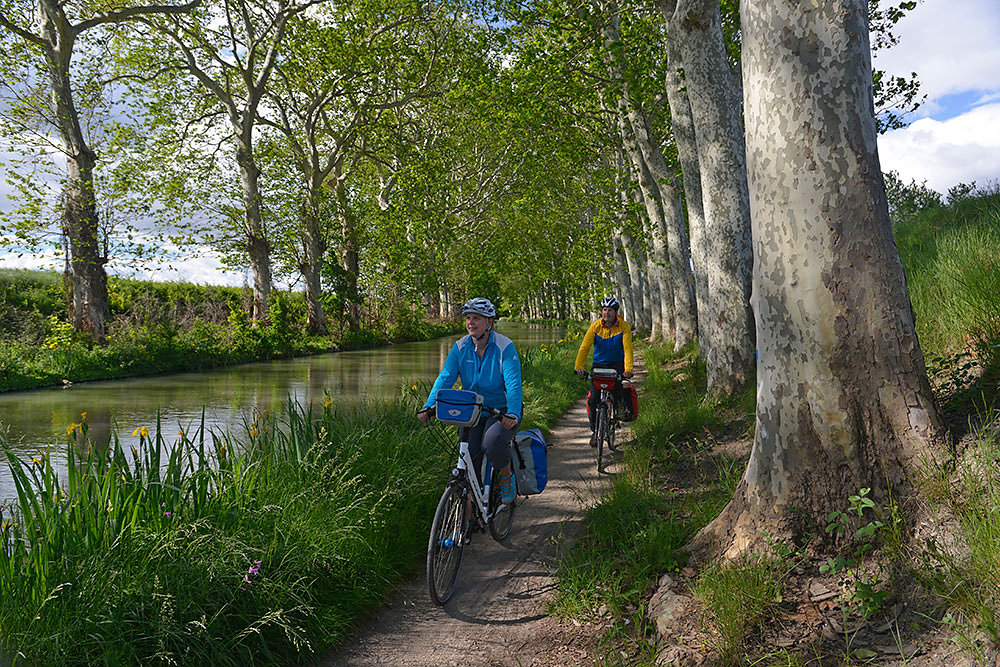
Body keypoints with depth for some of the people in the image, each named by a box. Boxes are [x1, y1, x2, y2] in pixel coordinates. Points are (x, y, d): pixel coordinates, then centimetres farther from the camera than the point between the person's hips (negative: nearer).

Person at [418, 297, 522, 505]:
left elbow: (513, 383, -25)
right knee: (469, 461, -5)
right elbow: (445, 378, -11)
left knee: (491, 443, -31)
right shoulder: (460, 347, -4)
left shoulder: (504, 346, -16)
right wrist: (428, 406, -26)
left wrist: (513, 414, -41)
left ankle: (507, 476, 2)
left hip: (502, 410, -4)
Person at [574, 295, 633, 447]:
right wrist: (578, 366, -33)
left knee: (617, 388, -26)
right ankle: (594, 431, 9)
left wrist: (628, 369, -35)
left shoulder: (623, 326, -11)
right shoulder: (595, 326, -10)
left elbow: (627, 348, -21)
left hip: (616, 364, -1)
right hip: (599, 364, 1)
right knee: (593, 399, -8)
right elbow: (585, 347, -19)